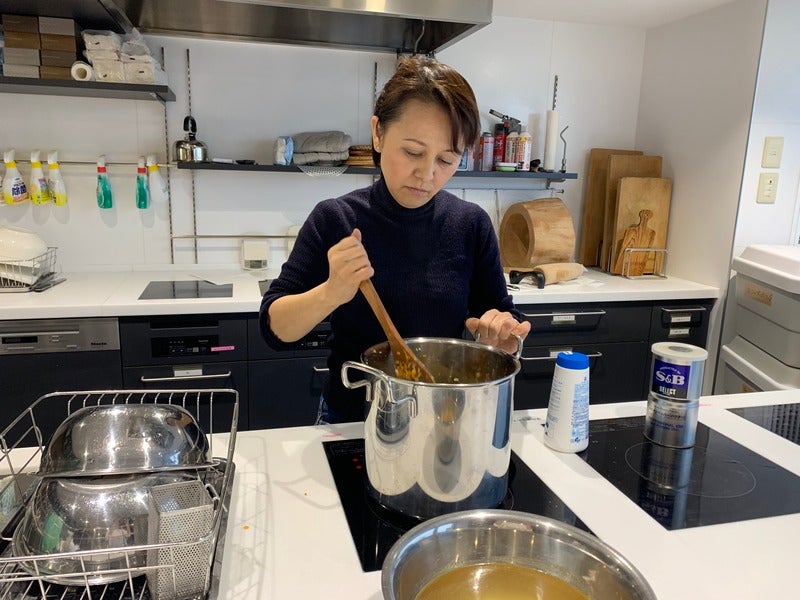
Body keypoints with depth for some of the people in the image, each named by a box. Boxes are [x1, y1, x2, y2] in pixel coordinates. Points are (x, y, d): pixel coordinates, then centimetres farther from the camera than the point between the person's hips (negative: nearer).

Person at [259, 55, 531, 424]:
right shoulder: (334, 219, -13)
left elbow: (501, 315, 0)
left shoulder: (472, 224, -9)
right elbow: (274, 328, -13)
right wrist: (330, 293, -32)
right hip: (351, 421, 0)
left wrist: (501, 333, -23)